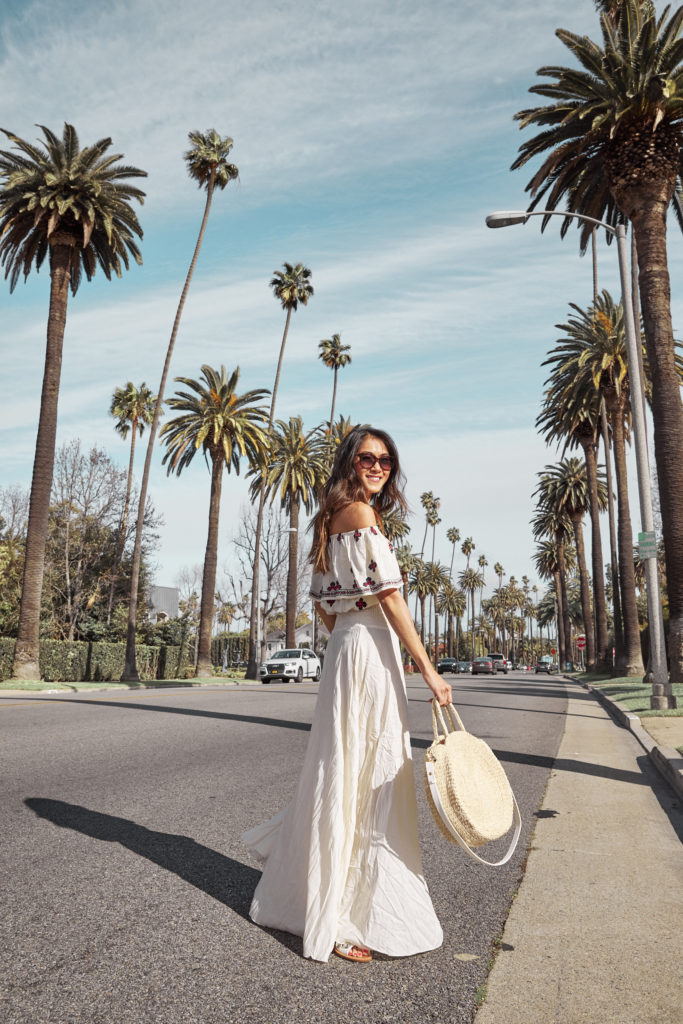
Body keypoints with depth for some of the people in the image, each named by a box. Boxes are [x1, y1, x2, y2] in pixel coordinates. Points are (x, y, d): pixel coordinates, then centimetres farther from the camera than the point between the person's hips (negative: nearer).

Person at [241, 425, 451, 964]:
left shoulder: (334, 519, 16)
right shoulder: (359, 513, -12)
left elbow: (324, 605, 18)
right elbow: (390, 596, -18)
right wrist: (428, 667, -16)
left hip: (345, 648, 10)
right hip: (369, 652, -10)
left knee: (342, 773, 20)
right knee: (363, 776, -2)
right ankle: (334, 920, 10)